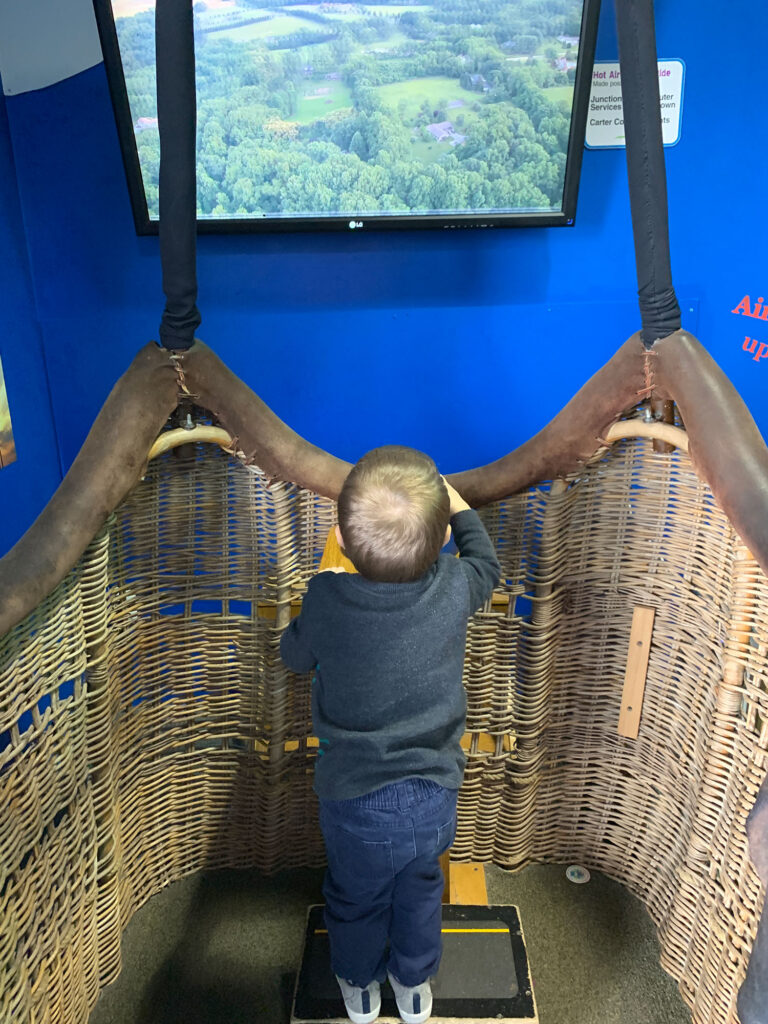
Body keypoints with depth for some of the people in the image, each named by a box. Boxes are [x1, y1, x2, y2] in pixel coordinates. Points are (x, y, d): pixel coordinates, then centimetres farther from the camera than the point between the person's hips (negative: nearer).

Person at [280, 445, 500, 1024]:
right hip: (434, 799, 2)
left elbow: (295, 655, -1)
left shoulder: (326, 599, -23)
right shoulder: (454, 587, -21)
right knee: (421, 891, 30)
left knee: (355, 899, 28)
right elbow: (486, 565, 4)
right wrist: (459, 508, 18)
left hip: (355, 803, -1)